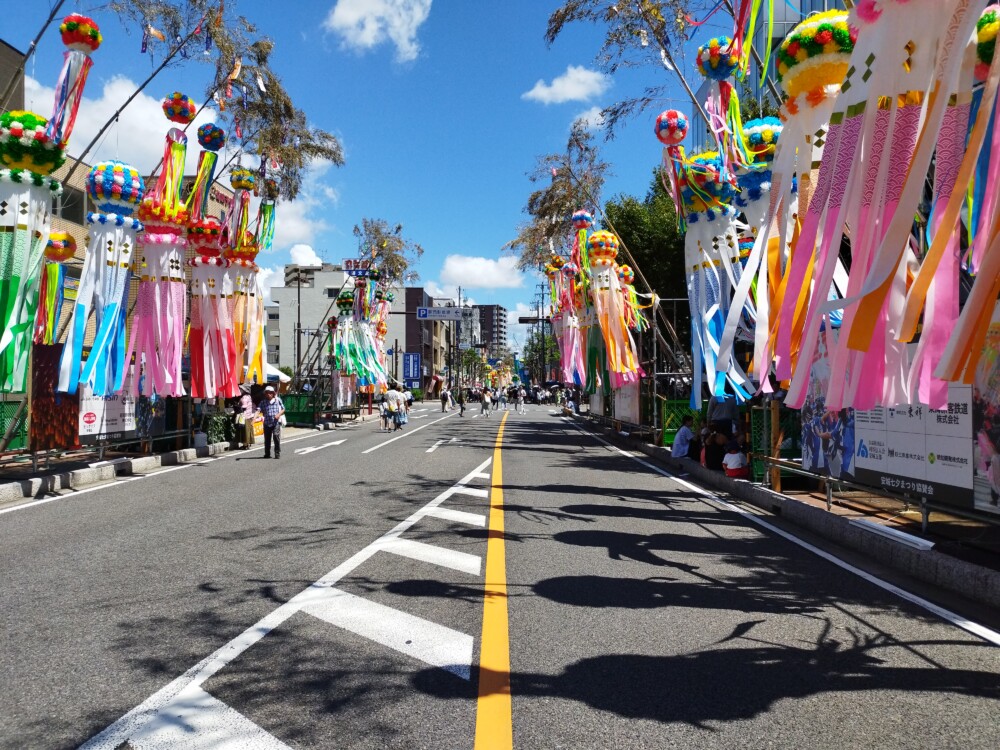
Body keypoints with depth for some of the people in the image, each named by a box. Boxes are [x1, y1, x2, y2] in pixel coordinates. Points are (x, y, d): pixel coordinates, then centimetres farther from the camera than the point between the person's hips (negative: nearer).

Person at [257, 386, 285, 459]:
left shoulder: (278, 400, 6)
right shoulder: (263, 402, 6)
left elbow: (283, 409, 13)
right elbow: (258, 410, -8)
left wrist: (279, 414, -7)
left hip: (276, 422, -2)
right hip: (267, 423, 2)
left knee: (276, 436, -14)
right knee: (267, 439, 7)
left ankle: (277, 453, -6)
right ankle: (267, 454, 22)